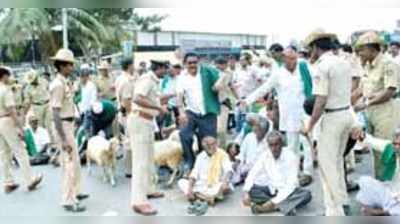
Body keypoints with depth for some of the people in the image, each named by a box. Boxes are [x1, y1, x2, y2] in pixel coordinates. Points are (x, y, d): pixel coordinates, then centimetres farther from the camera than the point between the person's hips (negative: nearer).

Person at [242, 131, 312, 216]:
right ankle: (286, 205, -26)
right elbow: (252, 175, -10)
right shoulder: (265, 156, -8)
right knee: (251, 190, -23)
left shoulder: (291, 157, -20)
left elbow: (291, 185, -25)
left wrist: (274, 201, -32)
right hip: (271, 190, 3)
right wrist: (246, 192, -28)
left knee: (306, 194, -32)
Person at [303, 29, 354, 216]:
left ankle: (335, 210, 7)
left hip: (332, 117, -8)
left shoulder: (322, 66, -15)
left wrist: (310, 125, -11)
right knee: (337, 160, 21)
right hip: (347, 113, 8)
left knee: (327, 164, 1)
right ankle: (343, 202, 32)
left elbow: (321, 100, -20)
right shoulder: (344, 63, 9)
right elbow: (347, 91, 12)